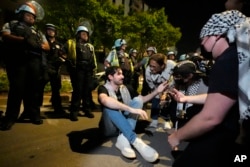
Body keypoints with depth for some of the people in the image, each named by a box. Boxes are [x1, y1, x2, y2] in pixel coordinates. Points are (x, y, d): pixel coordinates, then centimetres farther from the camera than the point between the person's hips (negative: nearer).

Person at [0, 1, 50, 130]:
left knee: (33, 88, 2)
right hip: (17, 60, -3)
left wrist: (39, 45, -7)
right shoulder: (11, 25, 19)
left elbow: (47, 46, 16)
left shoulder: (37, 32, 27)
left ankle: (34, 114, 10)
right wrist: (24, 40, -17)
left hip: (34, 62, 3)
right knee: (17, 88, -7)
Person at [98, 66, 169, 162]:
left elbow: (141, 100, 16)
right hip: (110, 128, -4)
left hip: (126, 125, 5)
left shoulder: (127, 88, 8)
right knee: (110, 105, -31)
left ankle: (123, 138, -31)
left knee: (137, 100, -15)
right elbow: (105, 101, -35)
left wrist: (156, 91, 1)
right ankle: (135, 141, -38)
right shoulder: (103, 88, -11)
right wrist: (131, 109, -44)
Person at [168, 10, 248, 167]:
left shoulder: (229, 61, -26)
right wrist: (185, 98, 24)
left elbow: (210, 118, -30)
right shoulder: (232, 58, 10)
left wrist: (177, 136, -15)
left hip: (216, 146, -9)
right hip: (217, 138, 9)